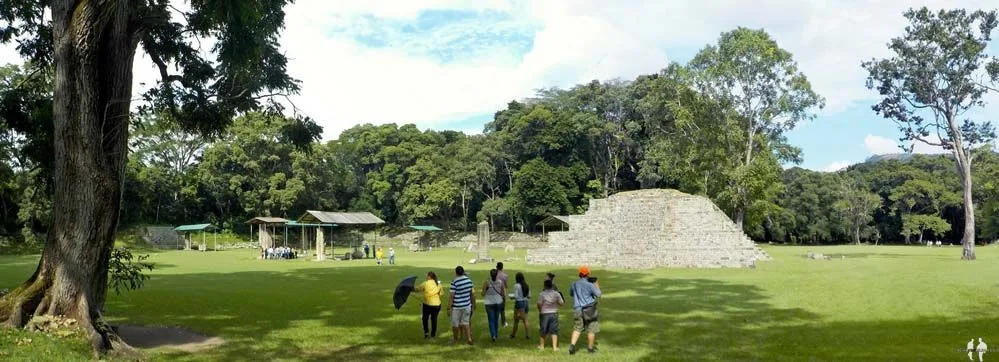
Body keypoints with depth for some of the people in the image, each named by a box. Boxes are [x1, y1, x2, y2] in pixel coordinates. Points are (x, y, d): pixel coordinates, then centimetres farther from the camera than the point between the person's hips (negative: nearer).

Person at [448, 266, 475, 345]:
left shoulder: (454, 282, -17)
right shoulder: (469, 280, 0)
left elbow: (452, 296, -15)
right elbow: (472, 294, 7)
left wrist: (449, 308, -9)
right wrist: (473, 304, 18)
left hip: (457, 307, -5)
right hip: (467, 306, 5)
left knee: (455, 324, 12)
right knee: (465, 323, 15)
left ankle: (455, 339, 26)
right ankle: (469, 339, 7)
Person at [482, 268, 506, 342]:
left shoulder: (486, 282, -13)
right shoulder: (500, 282, -6)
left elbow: (483, 294, -10)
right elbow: (503, 294, -2)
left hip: (489, 303, -3)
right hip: (498, 302, 3)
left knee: (491, 320, 2)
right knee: (496, 319, 18)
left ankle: (493, 335, -12)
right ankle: (496, 334, 29)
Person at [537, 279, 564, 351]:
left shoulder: (542, 294, -10)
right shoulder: (556, 293, -3)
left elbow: (539, 304, -12)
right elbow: (561, 303, 0)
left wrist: (540, 311, 7)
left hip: (544, 314, -1)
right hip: (554, 313, 1)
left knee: (543, 330, 12)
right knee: (554, 331, 6)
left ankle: (542, 346, 26)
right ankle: (554, 347, 2)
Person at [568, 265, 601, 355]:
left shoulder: (574, 284, 2)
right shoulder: (590, 285, -13)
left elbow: (570, 293, 19)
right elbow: (598, 294, -5)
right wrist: (597, 287, 11)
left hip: (577, 309, 4)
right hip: (589, 309, -4)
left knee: (577, 328, 10)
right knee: (591, 329, 10)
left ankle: (572, 345, -8)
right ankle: (590, 348, 16)